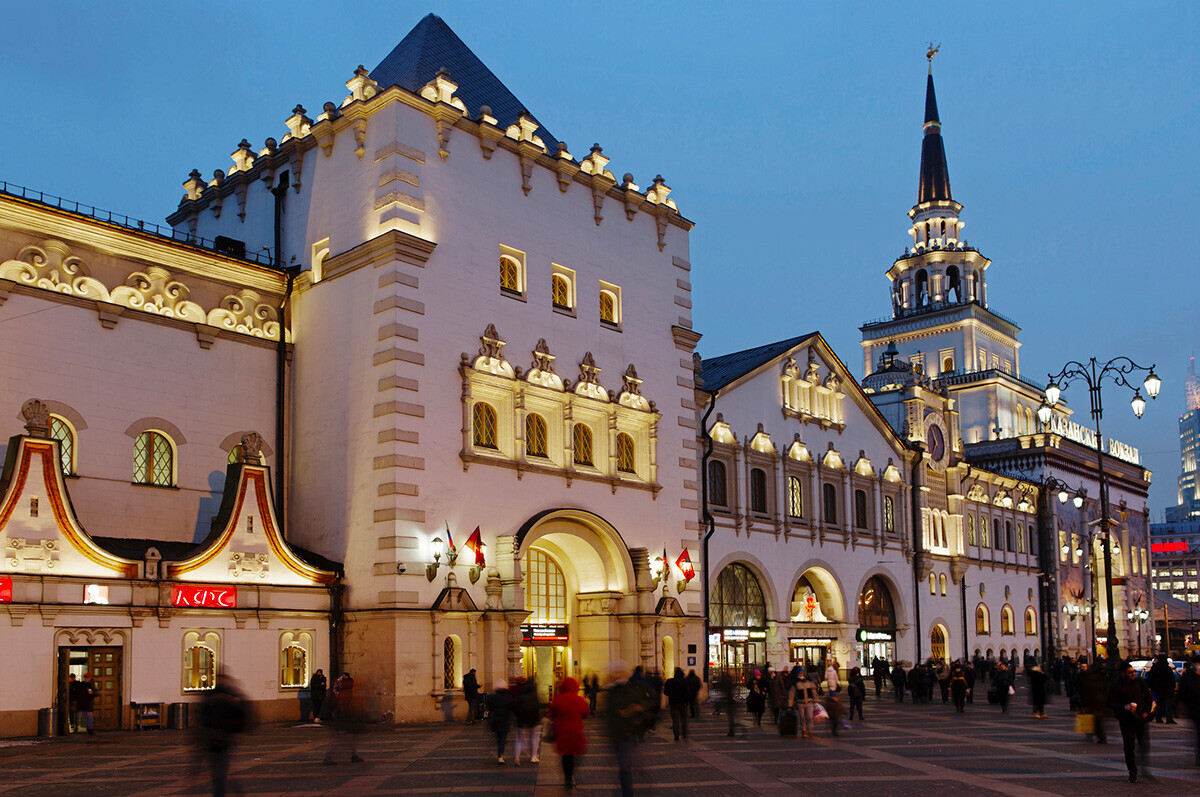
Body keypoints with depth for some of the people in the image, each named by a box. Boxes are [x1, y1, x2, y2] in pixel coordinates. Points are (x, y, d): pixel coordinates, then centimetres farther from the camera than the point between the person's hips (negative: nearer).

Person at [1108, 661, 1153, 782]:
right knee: (1129, 747, -1)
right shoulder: (1115, 686, -9)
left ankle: (1146, 771, 11)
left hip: (1141, 718, 3)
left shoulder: (1139, 681, 3)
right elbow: (1110, 704, -8)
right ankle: (1133, 773, 10)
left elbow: (1148, 695, 13)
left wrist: (1146, 711, 3)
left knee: (1145, 745, 0)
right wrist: (1124, 707, -24)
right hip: (1126, 721, -3)